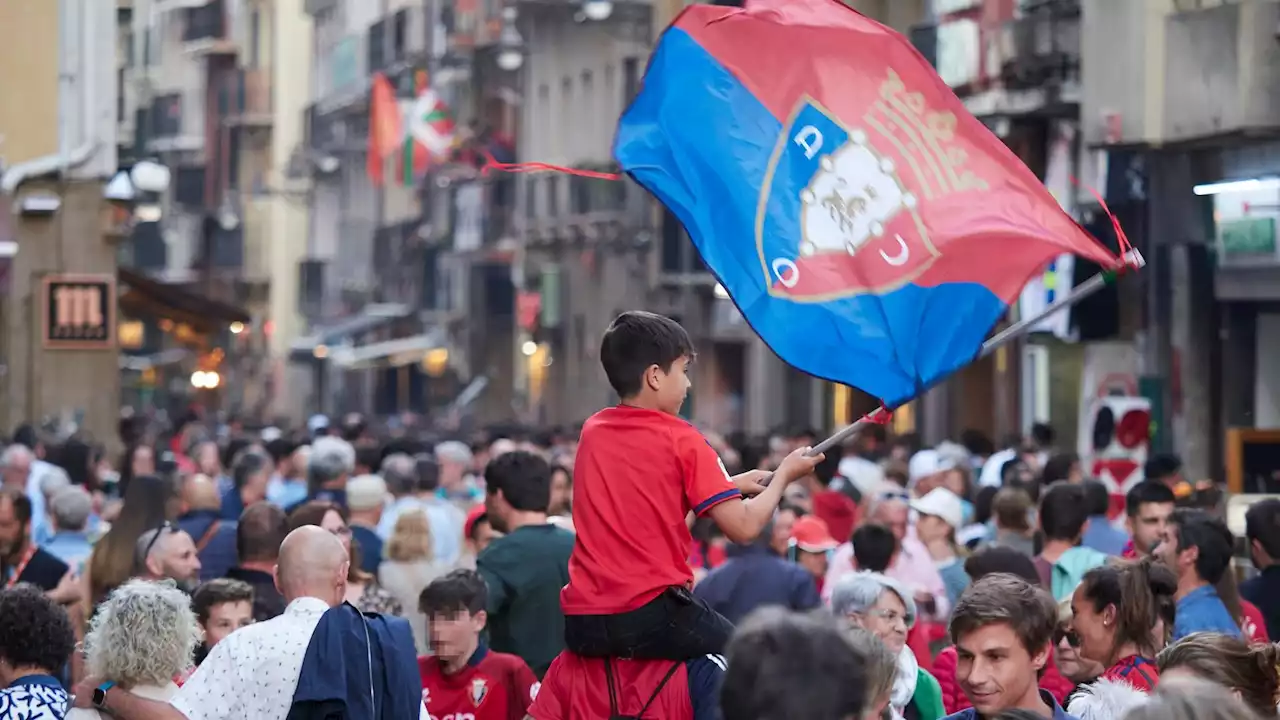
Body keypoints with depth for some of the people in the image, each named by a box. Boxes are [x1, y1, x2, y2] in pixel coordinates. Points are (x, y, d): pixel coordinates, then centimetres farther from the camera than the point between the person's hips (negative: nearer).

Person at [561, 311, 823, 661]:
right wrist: (783, 476, 10)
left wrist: (730, 485, 24)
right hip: (651, 616, -6)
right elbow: (744, 527, -7)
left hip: (581, 625, 6)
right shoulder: (681, 440, -6)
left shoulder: (592, 431, 11)